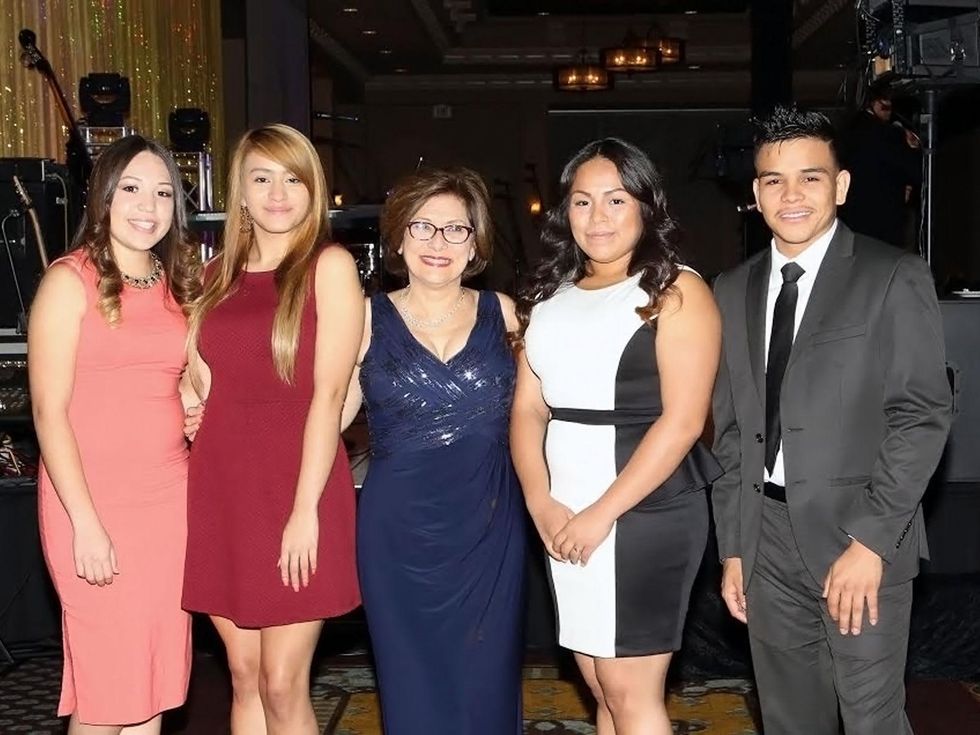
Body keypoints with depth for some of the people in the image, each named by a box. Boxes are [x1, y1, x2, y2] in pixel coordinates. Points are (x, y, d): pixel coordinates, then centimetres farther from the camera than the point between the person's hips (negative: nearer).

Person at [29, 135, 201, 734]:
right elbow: (49, 411, -10)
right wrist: (85, 523, -15)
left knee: (155, 684, 9)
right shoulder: (70, 280, -5)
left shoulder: (179, 284, 12)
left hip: (169, 498, 5)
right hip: (94, 500, -5)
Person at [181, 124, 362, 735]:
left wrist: (305, 510, -14)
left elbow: (329, 394, -10)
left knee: (282, 686, -1)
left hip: (296, 485, -5)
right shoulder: (219, 274, 13)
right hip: (222, 488, 5)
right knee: (244, 677, 10)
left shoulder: (329, 266, -3)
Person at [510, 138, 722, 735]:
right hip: (567, 518, 6)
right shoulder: (551, 294, 11)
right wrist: (542, 504, -7)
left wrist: (603, 513, -15)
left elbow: (683, 420, -14)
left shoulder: (676, 290, -7)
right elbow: (528, 408, 8)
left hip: (646, 512, -6)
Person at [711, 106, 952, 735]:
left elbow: (923, 415, -9)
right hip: (767, 540, 5)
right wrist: (733, 546, 9)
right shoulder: (733, 291, 11)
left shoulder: (895, 279, -4)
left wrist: (871, 539, -15)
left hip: (861, 539, -4)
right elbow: (730, 428, 12)